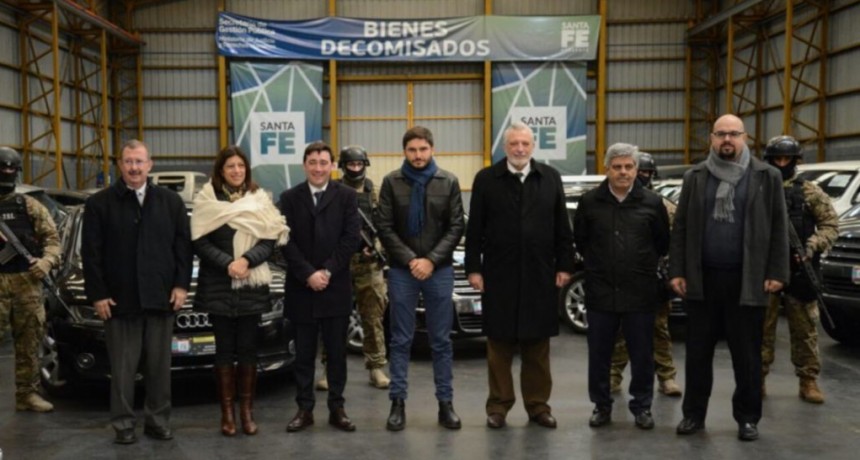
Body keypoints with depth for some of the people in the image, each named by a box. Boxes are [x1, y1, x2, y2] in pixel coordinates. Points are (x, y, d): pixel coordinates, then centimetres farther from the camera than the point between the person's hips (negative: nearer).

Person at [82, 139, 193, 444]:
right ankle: (123, 424, 15)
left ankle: (158, 420, 18)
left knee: (159, 366, 8)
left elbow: (184, 245, 8)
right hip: (120, 299, -1)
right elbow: (90, 253, 1)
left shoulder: (171, 201, 8)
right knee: (122, 368, 4)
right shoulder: (99, 203, 2)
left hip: (162, 297, 2)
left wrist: (181, 284, 0)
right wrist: (97, 294, -5)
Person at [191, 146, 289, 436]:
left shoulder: (260, 198, 6)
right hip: (218, 285, -1)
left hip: (252, 285, 1)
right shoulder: (206, 199, 1)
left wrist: (247, 260, -15)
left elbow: (271, 240, 0)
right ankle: (227, 412, 12)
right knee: (224, 349, 5)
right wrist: (227, 263, -16)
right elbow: (199, 242, -4)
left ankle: (247, 410, 14)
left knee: (248, 348, 6)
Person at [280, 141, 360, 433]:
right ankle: (304, 409, 15)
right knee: (304, 353, 7)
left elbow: (351, 238, -5)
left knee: (337, 352, 6)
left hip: (336, 288, 0)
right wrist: (308, 274, -12)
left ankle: (336, 408, 15)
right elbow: (287, 242, -2)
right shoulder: (290, 198, 5)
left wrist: (327, 271, -12)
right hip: (301, 288, 1)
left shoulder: (347, 196, 3)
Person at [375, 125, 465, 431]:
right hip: (401, 270, 0)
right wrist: (410, 260, -12)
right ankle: (398, 403, 13)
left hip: (439, 270, 0)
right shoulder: (391, 182, 0)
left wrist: (431, 260, -11)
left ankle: (445, 403, 15)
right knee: (401, 340, 6)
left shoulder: (448, 182, 2)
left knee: (441, 341, 7)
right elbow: (384, 227, -2)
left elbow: (457, 227, -1)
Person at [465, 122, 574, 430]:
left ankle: (538, 405, 18)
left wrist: (564, 265, 3)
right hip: (499, 275, -1)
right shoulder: (486, 179, 3)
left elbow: (562, 227, 8)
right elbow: (474, 229, 1)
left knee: (538, 345, 8)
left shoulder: (551, 178, 8)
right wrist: (473, 268, -4)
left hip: (540, 275, 2)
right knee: (499, 344, 5)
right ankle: (498, 405, 14)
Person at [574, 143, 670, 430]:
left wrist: (644, 267, 12)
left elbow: (663, 243, 10)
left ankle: (642, 406, 21)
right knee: (599, 354, 8)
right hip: (600, 293, 1)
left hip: (640, 293, 0)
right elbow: (580, 240, 12)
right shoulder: (590, 202, 2)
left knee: (642, 354, 7)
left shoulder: (652, 203, 1)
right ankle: (601, 405, 22)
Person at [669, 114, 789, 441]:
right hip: (702, 278, 2)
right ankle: (694, 414, 20)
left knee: (747, 355, 7)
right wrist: (677, 271, 0)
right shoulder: (694, 177, 7)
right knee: (698, 352, 8)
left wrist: (776, 272, -6)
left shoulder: (767, 176, 2)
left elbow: (778, 228, 1)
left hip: (746, 280, -2)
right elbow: (680, 228, 7)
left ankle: (747, 418, 19)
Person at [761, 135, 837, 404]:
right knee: (761, 329, 4)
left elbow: (831, 224, 3)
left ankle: (808, 381, 14)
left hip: (800, 272, 0)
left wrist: (813, 246, -12)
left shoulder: (810, 192, 6)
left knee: (805, 330, 6)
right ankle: (757, 380, 13)